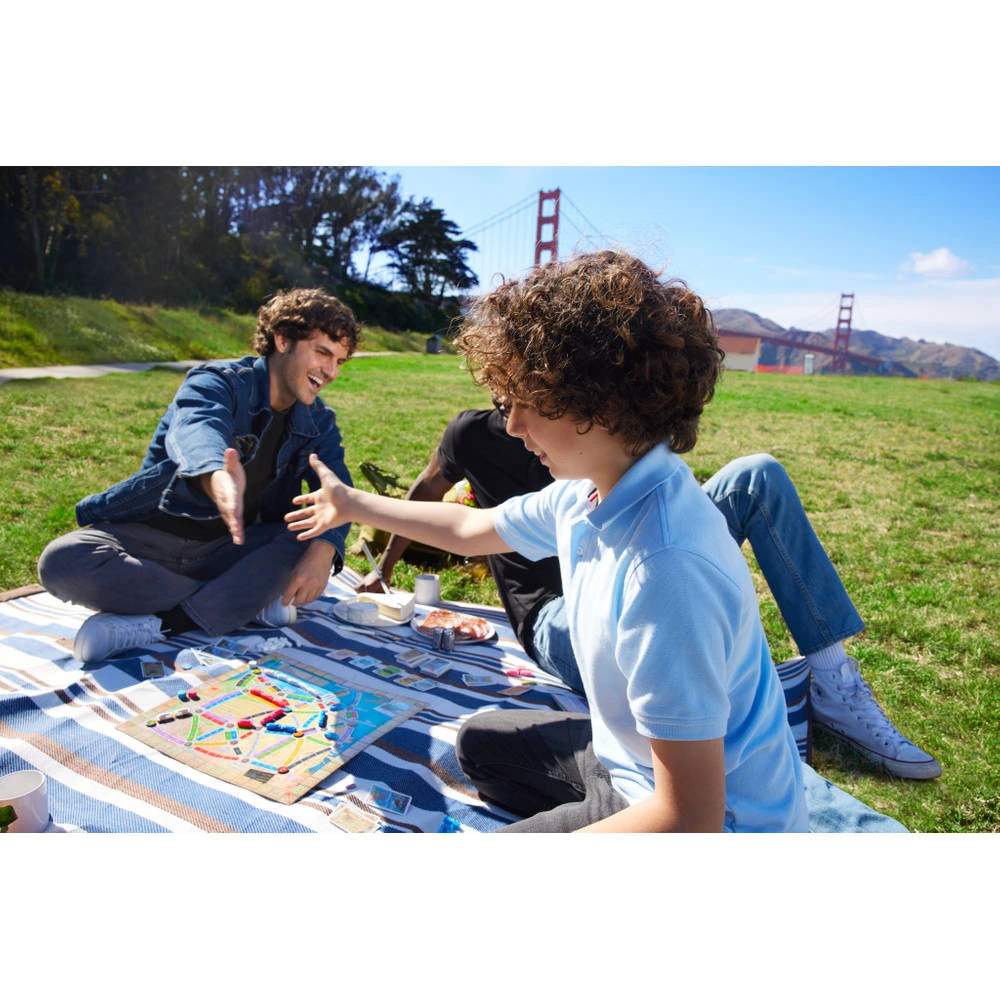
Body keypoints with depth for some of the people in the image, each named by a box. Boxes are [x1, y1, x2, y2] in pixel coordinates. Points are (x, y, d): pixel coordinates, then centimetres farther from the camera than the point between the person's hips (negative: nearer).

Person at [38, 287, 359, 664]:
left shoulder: (318, 421, 2)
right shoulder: (217, 383, -12)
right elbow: (197, 433, -36)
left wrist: (323, 549, -35)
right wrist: (217, 477, -61)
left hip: (231, 549, 2)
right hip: (151, 537, -2)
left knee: (312, 544, -26)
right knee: (62, 561, -30)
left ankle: (156, 622, -26)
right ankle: (246, 602, -24)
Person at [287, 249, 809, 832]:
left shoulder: (665, 565, -37)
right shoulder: (586, 492, -8)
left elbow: (689, 817, -31)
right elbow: (471, 528, 11)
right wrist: (353, 505, 23)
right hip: (634, 760, 8)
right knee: (483, 741, 26)